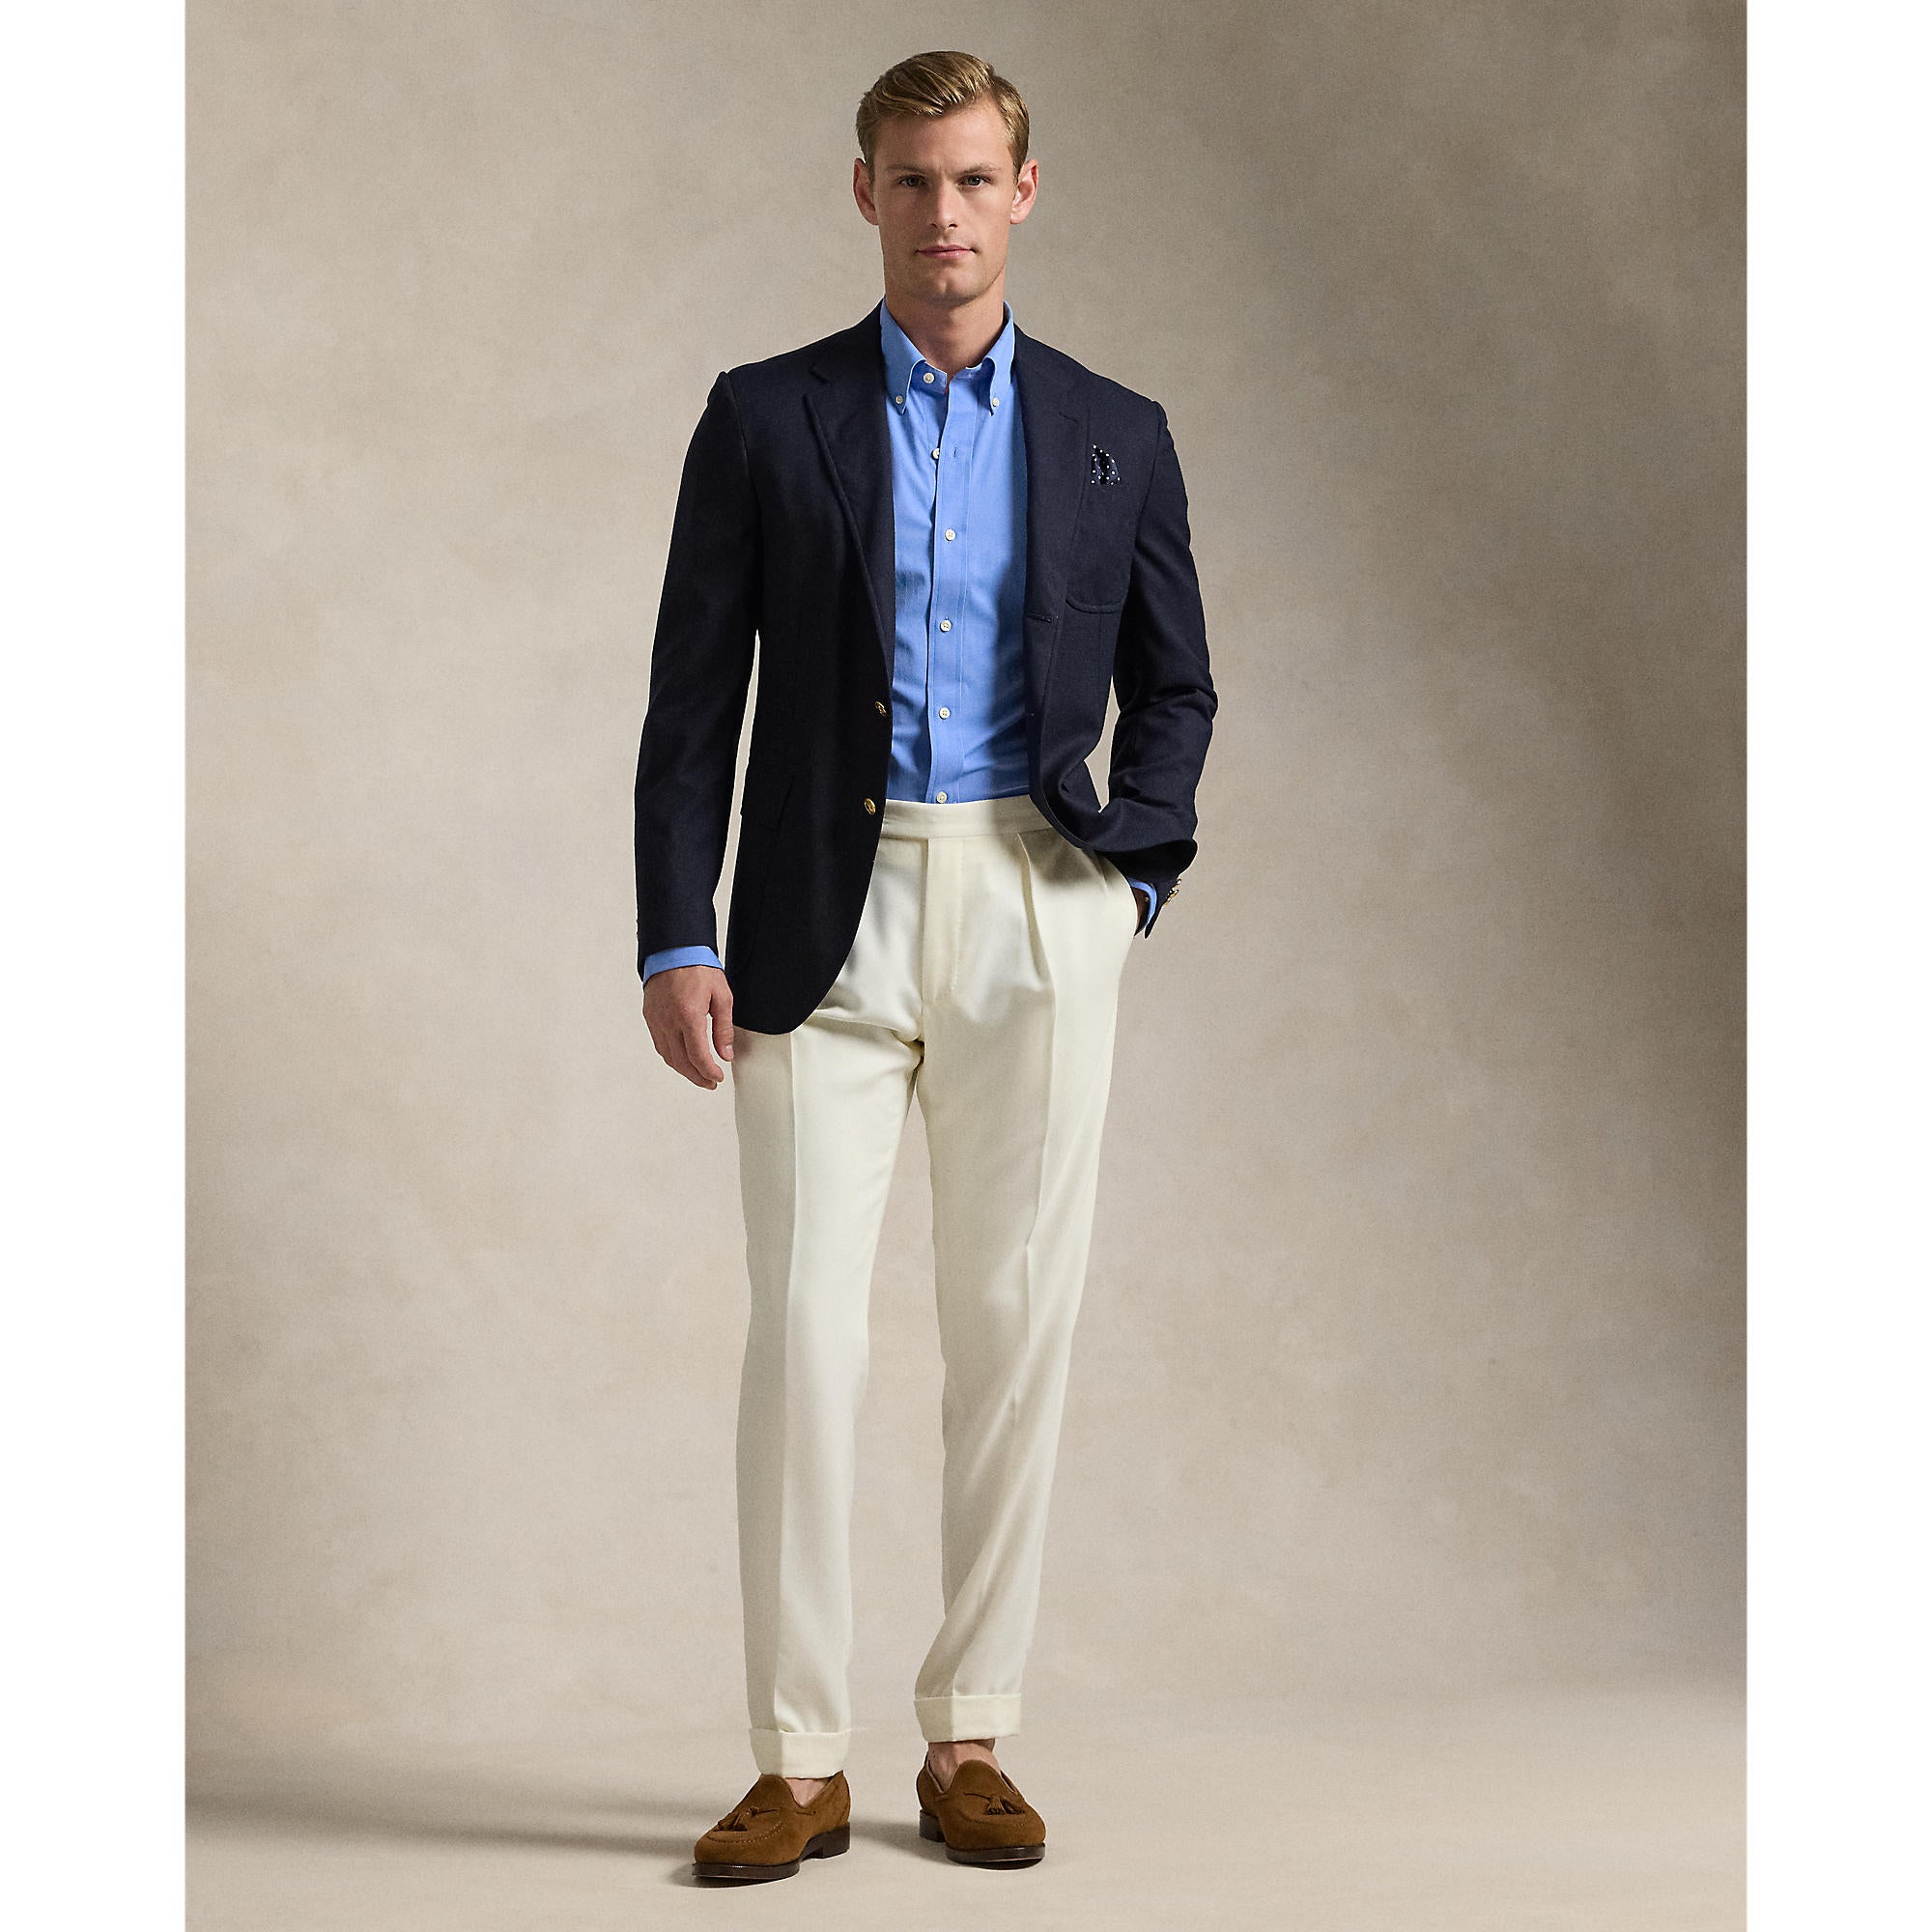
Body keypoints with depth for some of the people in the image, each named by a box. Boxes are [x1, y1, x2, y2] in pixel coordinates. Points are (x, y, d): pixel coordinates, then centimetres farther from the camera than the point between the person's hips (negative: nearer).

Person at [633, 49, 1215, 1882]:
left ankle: (968, 1737, 14)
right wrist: (676, 941, -5)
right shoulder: (764, 419, 5)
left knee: (1014, 1326, 3)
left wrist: (1134, 858, 0)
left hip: (1031, 915, 1)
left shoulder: (1114, 434, 10)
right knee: (803, 1325, -6)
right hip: (826, 914, -1)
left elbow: (1171, 684, 16)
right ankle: (799, 1760, 3)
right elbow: (693, 699, 3)